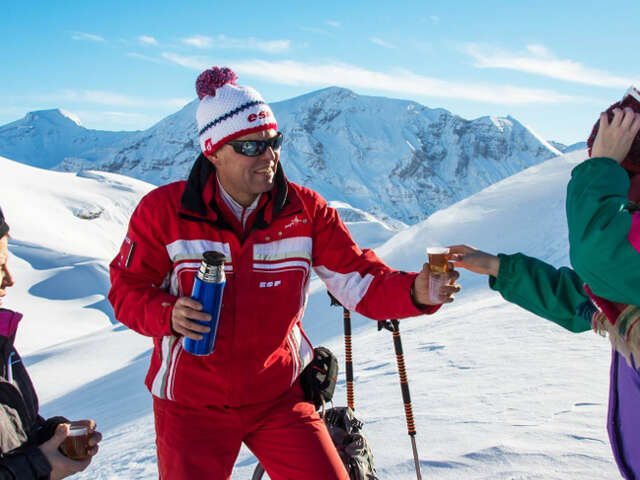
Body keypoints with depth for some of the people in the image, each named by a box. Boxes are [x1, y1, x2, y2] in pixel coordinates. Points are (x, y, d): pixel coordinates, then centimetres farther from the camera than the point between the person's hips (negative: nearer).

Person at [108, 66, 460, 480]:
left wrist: (415, 291, -32)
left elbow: (362, 281, -11)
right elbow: (127, 288, -5)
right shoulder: (164, 211, -13)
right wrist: (167, 314, -27)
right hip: (192, 404, -1)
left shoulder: (305, 211, -9)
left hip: (278, 396, 1)